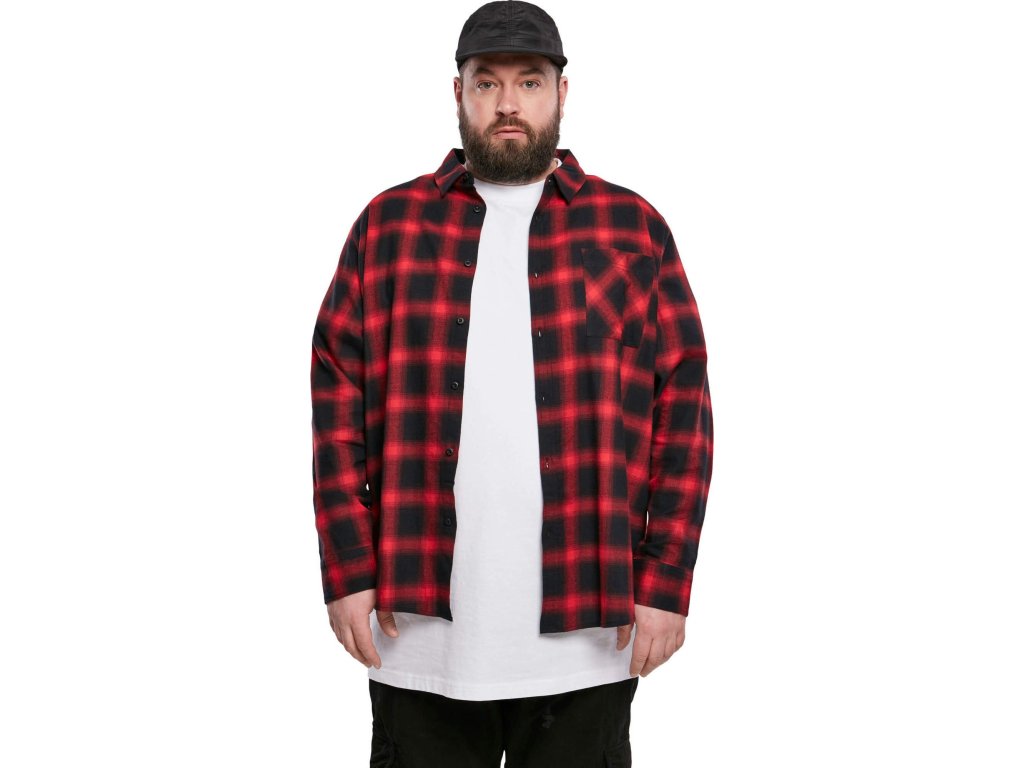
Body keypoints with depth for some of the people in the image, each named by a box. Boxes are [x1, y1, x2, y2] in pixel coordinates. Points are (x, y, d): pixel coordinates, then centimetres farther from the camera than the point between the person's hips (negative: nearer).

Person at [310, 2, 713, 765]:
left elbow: (683, 410, 2)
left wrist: (666, 584, -4)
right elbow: (339, 402, 4)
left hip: (585, 642, 0)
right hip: (421, 638, 1)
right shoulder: (391, 224, 7)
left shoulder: (634, 229, 5)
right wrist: (348, 572, -3)